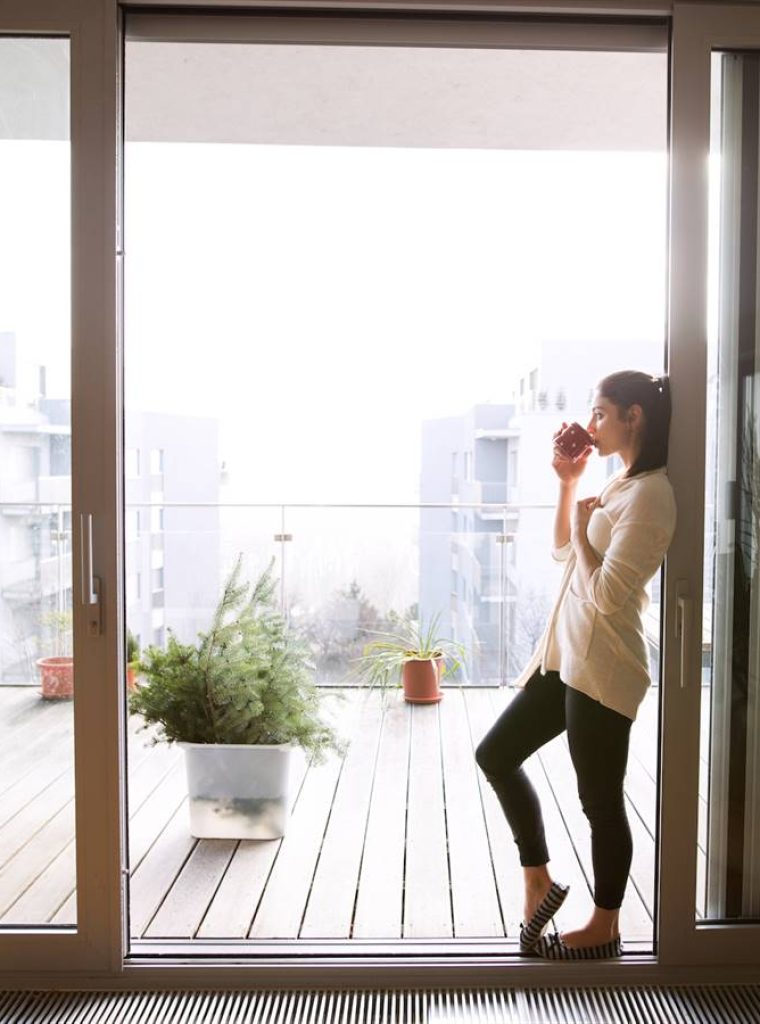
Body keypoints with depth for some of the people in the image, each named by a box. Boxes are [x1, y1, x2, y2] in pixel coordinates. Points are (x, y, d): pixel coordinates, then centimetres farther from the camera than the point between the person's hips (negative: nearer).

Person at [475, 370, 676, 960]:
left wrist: (582, 525, -9)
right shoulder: (619, 484, 13)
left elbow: (606, 593, -23)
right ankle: (539, 881, 28)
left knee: (600, 802, 6)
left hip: (602, 671, -10)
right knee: (495, 755, 14)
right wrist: (568, 482, 13)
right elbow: (563, 553, 22)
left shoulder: (650, 493, -17)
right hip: (567, 658, 10)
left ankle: (606, 927, 28)